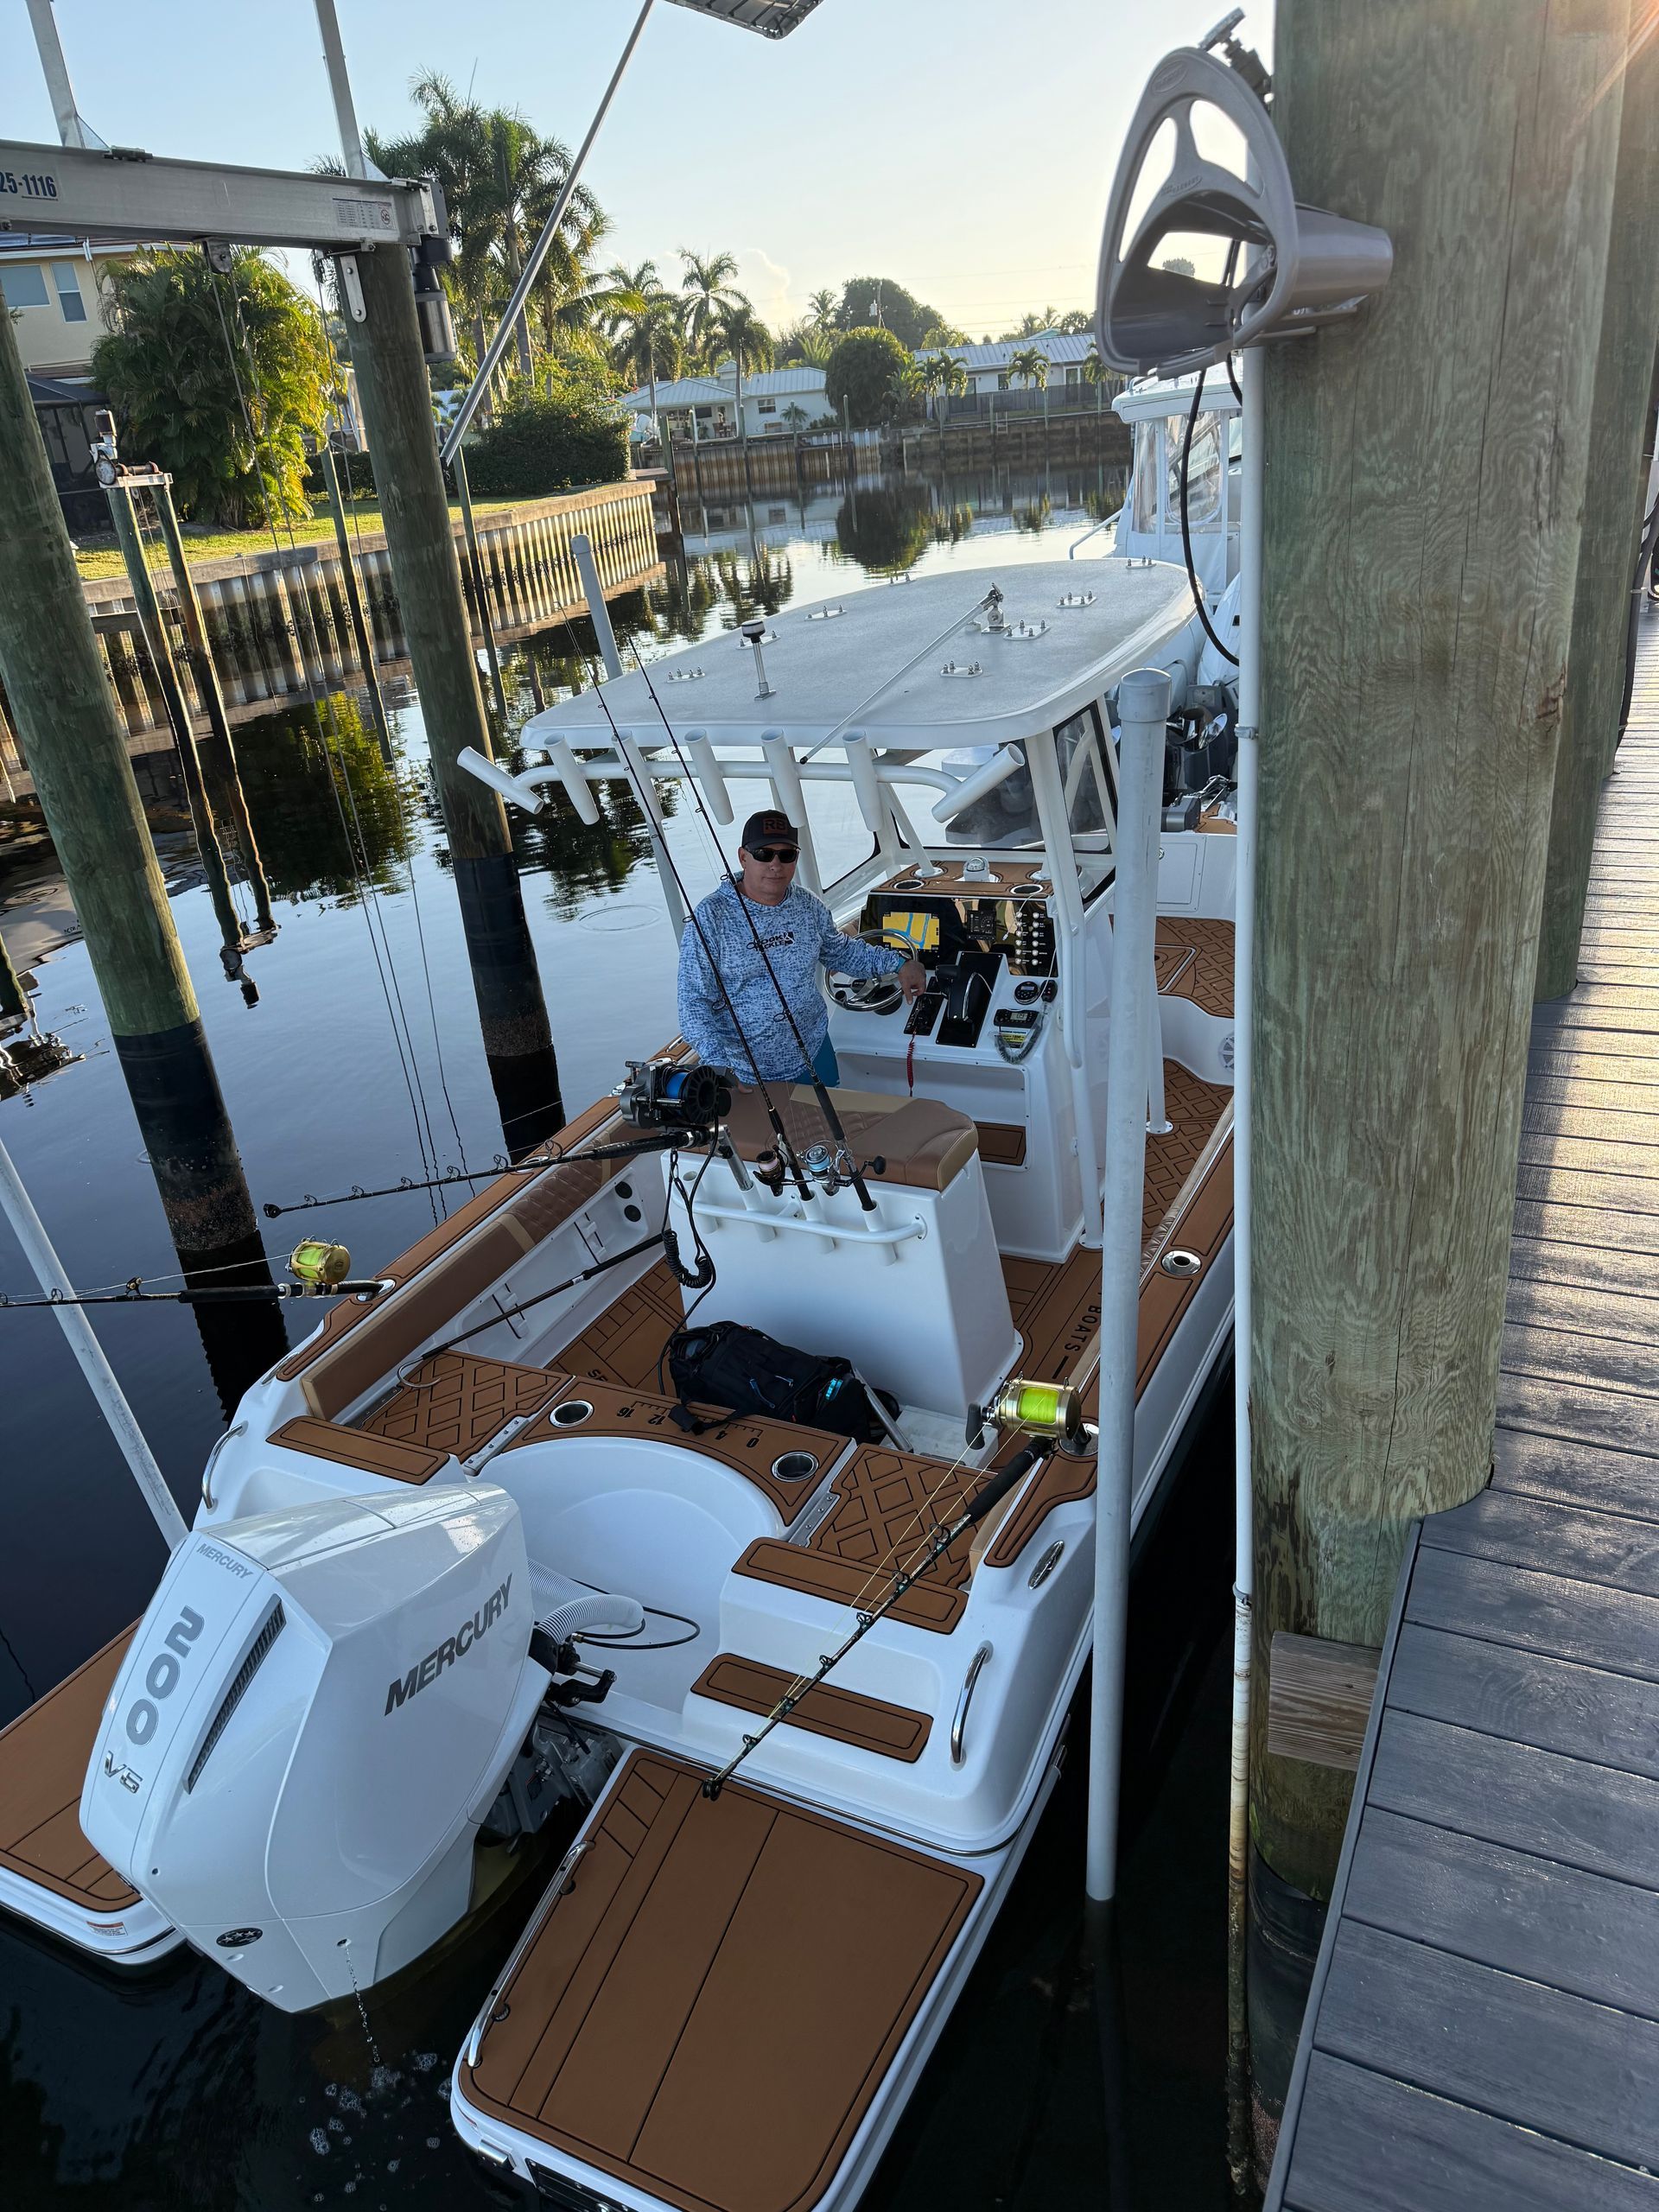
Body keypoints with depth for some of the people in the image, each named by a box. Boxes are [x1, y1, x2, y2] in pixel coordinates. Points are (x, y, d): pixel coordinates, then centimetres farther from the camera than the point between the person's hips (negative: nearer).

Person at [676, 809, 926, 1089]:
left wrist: (897, 963, 5)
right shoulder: (711, 918, -17)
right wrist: (718, 1066, -30)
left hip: (814, 1055, 5)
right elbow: (695, 1002, -18)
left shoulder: (809, 907, -1)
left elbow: (840, 951, 18)